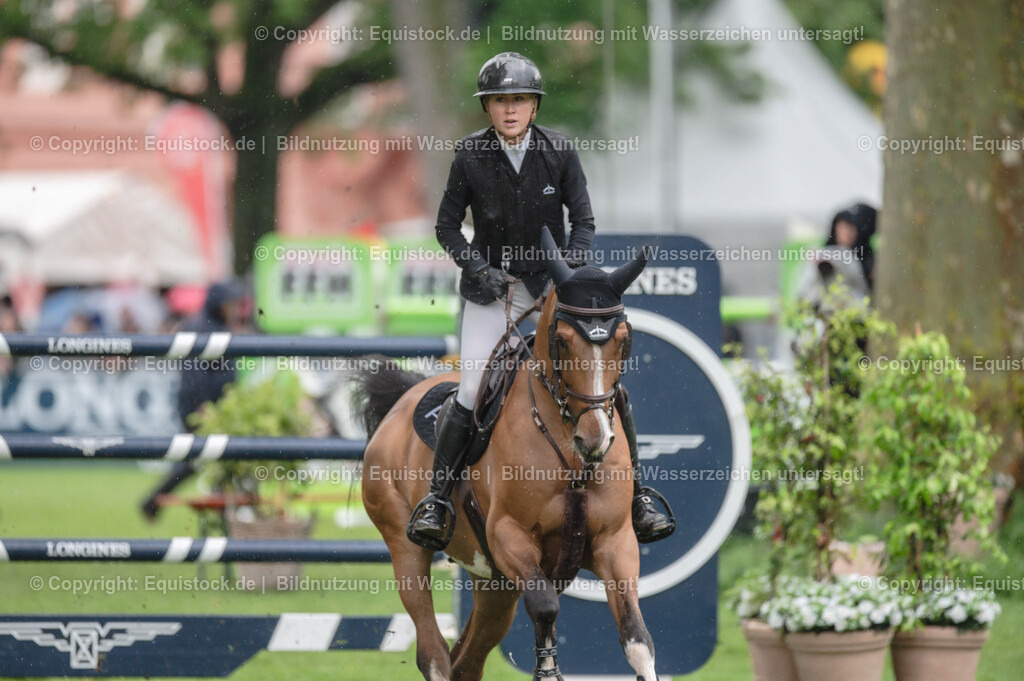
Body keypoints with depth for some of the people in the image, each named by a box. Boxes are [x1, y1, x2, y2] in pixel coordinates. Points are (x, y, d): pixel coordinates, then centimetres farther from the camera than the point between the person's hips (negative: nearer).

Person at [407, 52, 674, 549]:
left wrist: (572, 270, -17)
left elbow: (583, 219, 0)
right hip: (492, 284, -1)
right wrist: (479, 269, -15)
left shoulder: (558, 151, -7)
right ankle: (434, 499, 0)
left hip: (552, 279, 1)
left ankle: (635, 495, 3)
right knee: (471, 396, -12)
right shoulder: (470, 156, -9)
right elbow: (447, 225, 0)